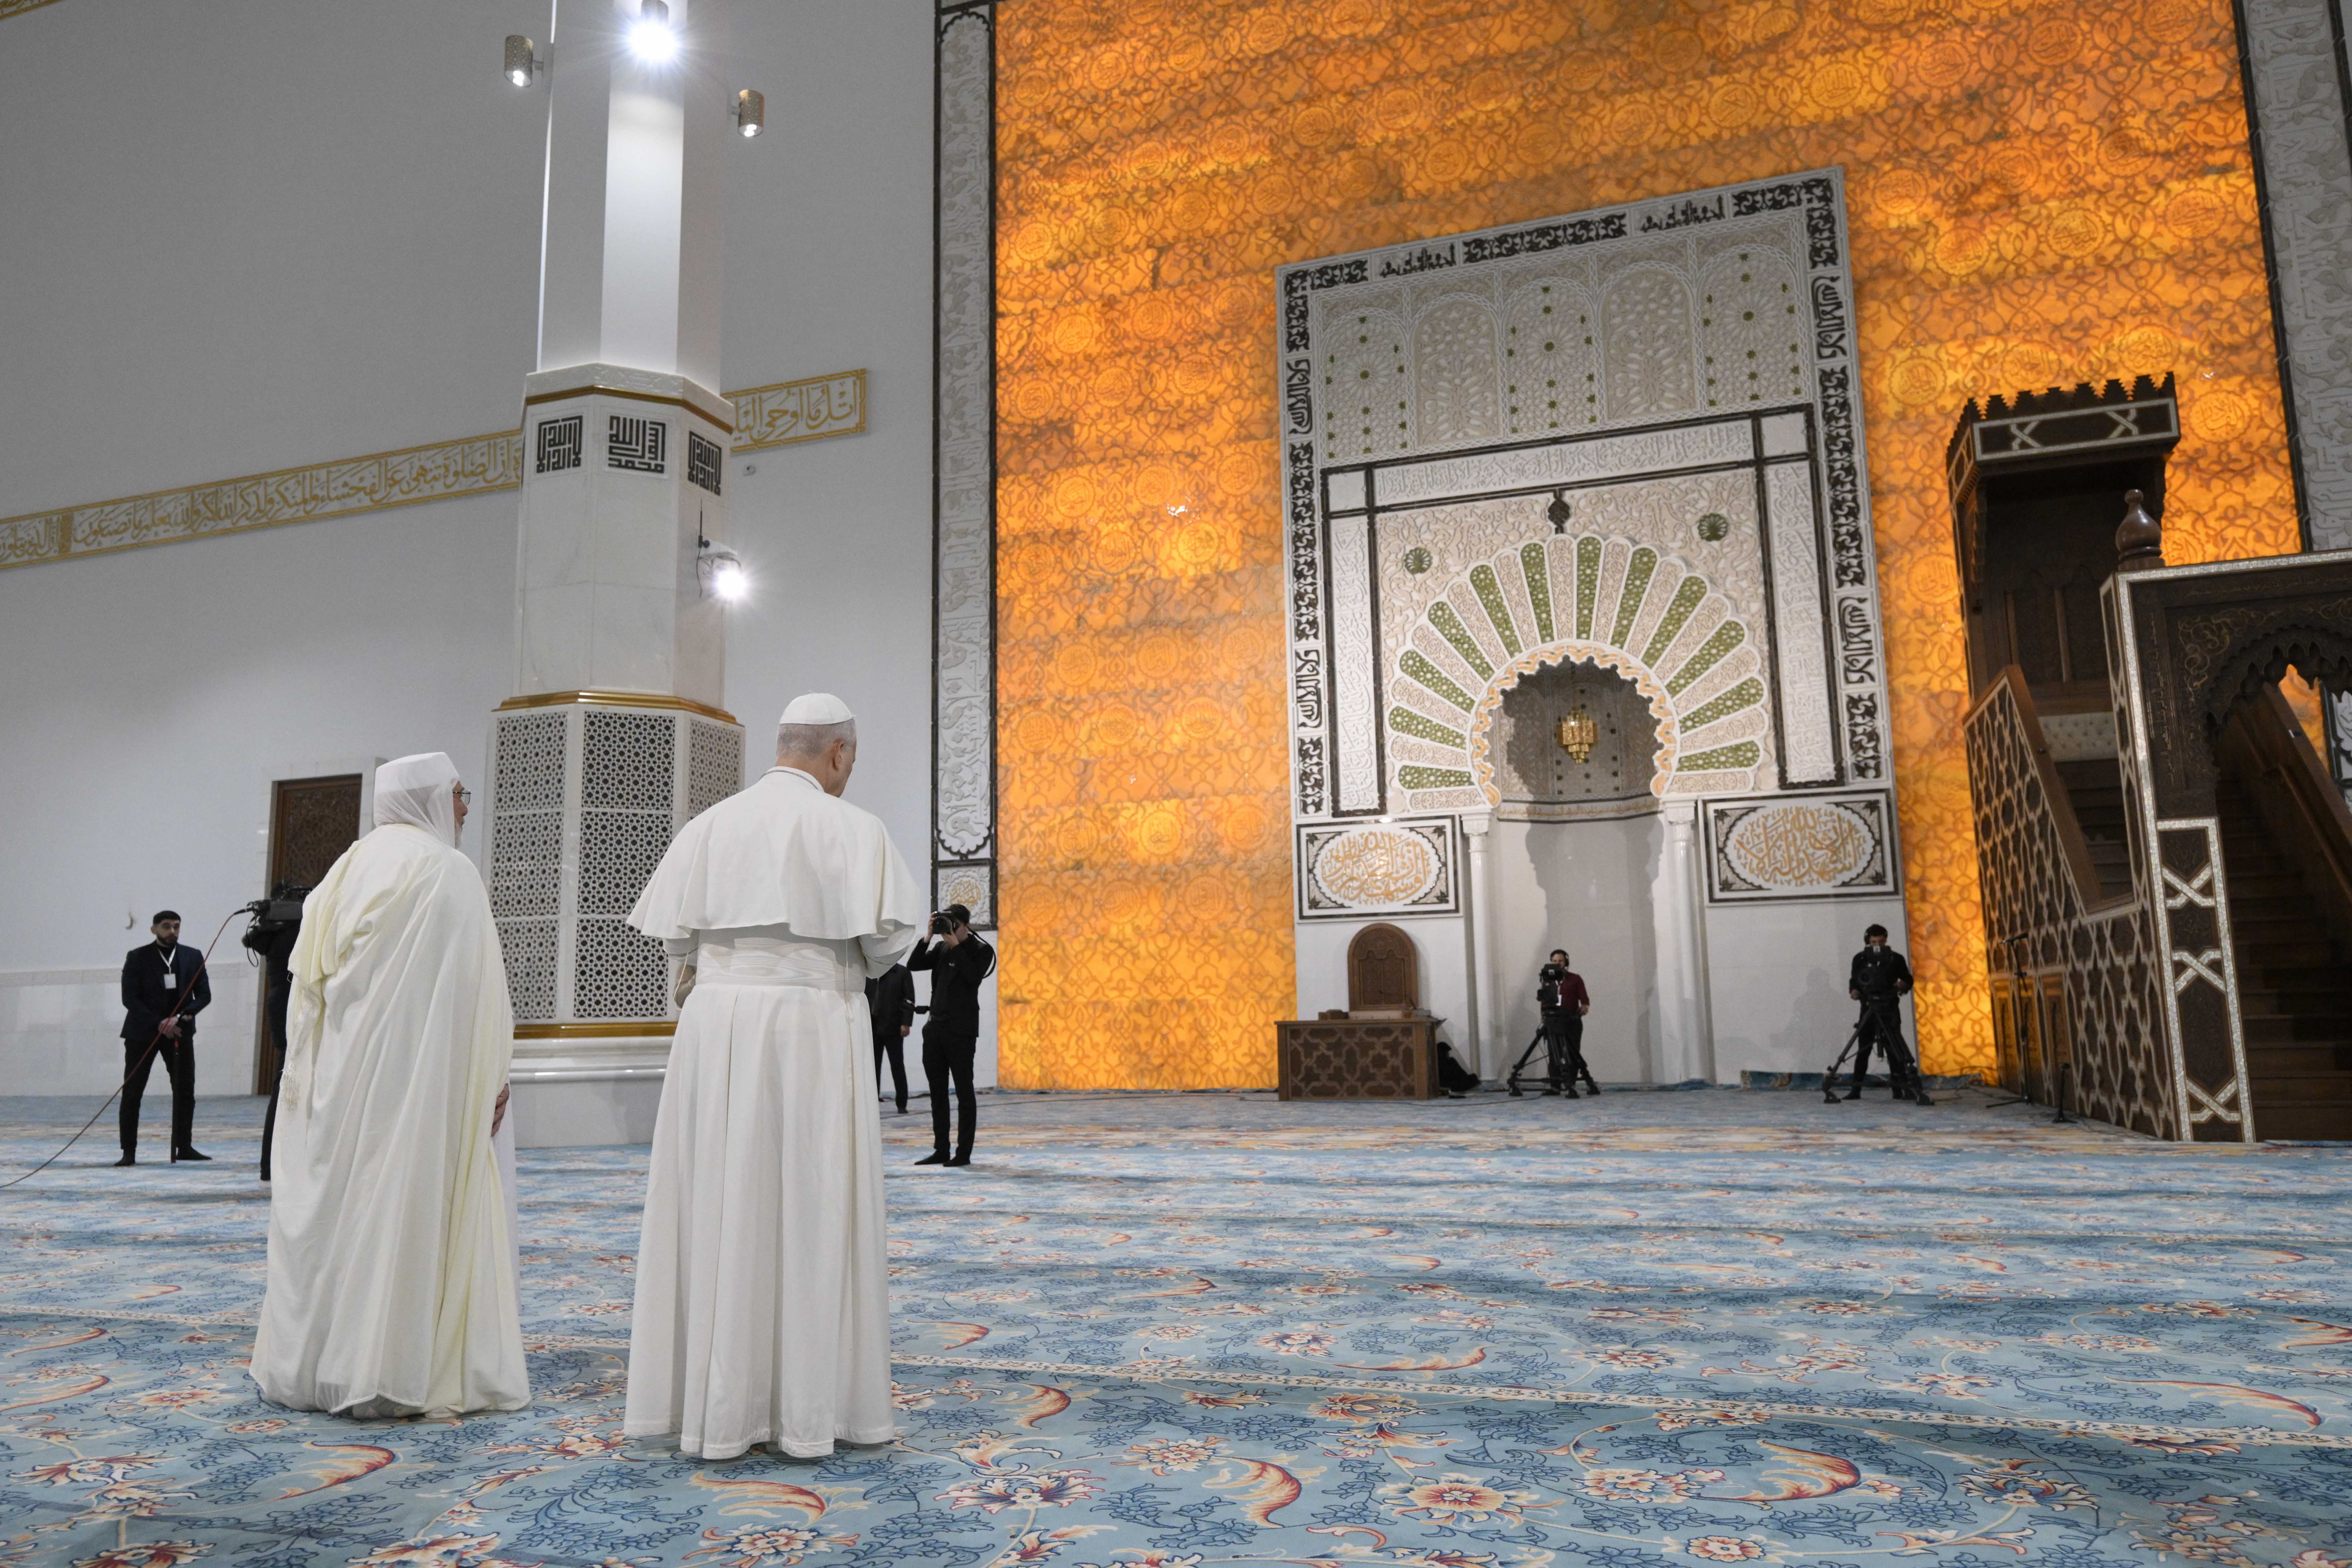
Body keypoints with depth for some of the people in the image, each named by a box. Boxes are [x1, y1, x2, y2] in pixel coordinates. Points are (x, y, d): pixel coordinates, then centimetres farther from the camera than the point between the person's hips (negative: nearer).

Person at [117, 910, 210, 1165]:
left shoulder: (193, 957, 4)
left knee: (186, 1091, 2)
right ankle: (129, 1151, 4)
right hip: (143, 1031, -2)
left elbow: (204, 995, 1)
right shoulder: (137, 958, -3)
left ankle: (184, 1147, 10)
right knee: (132, 1093, -2)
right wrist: (159, 1024, -16)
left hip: (180, 1031, 2)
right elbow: (130, 998, -7)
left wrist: (181, 1017, -15)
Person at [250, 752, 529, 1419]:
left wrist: (318, 1071, 18)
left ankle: (314, 1363, 22)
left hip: (341, 1074, 7)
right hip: (418, 1074, -7)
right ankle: (400, 1372, 1)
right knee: (410, 1212, -2)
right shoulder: (448, 872, -10)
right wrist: (491, 1077, -7)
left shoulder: (347, 869, 11)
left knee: (337, 1209, 13)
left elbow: (311, 979, 13)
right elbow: (474, 988, -13)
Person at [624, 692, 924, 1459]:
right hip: (813, 1026, -4)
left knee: (717, 1208, 8)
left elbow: (677, 936, 6)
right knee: (811, 1210, 2)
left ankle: (712, 1405, 15)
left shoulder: (709, 825, 8)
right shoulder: (851, 827, -5)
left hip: (717, 1023, 4)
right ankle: (808, 1407, 8)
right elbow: (889, 936, -10)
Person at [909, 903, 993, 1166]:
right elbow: (913, 965, 5)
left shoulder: (982, 951, -2)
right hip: (936, 1027, 6)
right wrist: (928, 938, -4)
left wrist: (955, 945, -17)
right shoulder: (941, 949, 13)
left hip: (961, 1031, -6)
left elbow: (974, 977, -19)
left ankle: (964, 1152, 2)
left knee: (964, 1092, -2)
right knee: (938, 1092, 9)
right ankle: (941, 1150, 16)